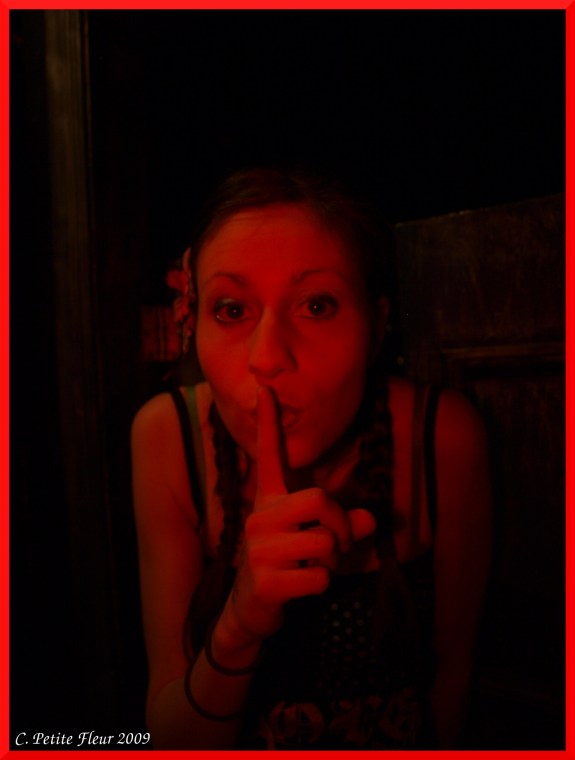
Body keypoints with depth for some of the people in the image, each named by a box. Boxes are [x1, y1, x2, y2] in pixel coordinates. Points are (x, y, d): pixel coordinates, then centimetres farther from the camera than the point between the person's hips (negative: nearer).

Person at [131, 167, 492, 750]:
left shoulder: (441, 438, -20)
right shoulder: (167, 435, -18)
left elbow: (452, 663, -6)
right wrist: (238, 628, -32)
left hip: (403, 739, 0)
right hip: (233, 737, 1)